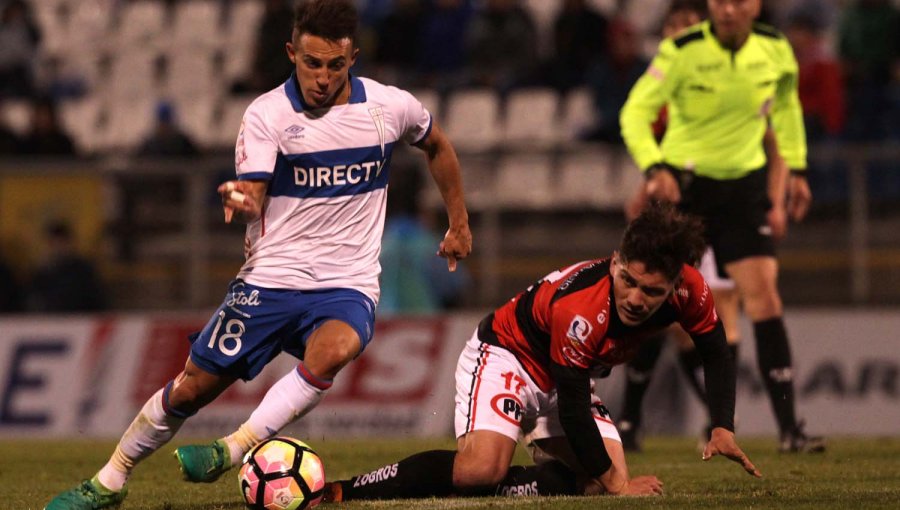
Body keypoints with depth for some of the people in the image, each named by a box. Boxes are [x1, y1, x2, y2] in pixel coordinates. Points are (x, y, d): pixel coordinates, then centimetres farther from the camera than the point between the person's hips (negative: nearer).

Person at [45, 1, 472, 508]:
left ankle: (232, 451, -28)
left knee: (331, 351, -35)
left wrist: (459, 223, 21)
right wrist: (240, 201, -40)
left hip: (347, 286, 0)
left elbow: (438, 146, 20)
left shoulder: (391, 107, -2)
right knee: (193, 388, 1)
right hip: (271, 278, 0)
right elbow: (252, 196, -16)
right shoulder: (266, 114, -7)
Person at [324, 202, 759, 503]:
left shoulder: (688, 290, -20)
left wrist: (722, 428, -11)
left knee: (598, 485, -9)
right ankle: (338, 493, -27)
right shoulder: (580, 308, -38)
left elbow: (716, 354, 2)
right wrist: (615, 482, -20)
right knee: (482, 467, -32)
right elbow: (572, 408, -28)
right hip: (504, 355, -8)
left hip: (566, 376, 8)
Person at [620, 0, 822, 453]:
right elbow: (636, 112, -15)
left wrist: (795, 170, 13)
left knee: (763, 296, -10)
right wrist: (654, 169, -30)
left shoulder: (775, 50, -5)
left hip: (743, 183, 2)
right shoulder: (681, 52, -16)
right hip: (681, 182, -2)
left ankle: (788, 428, -12)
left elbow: (785, 105, 15)